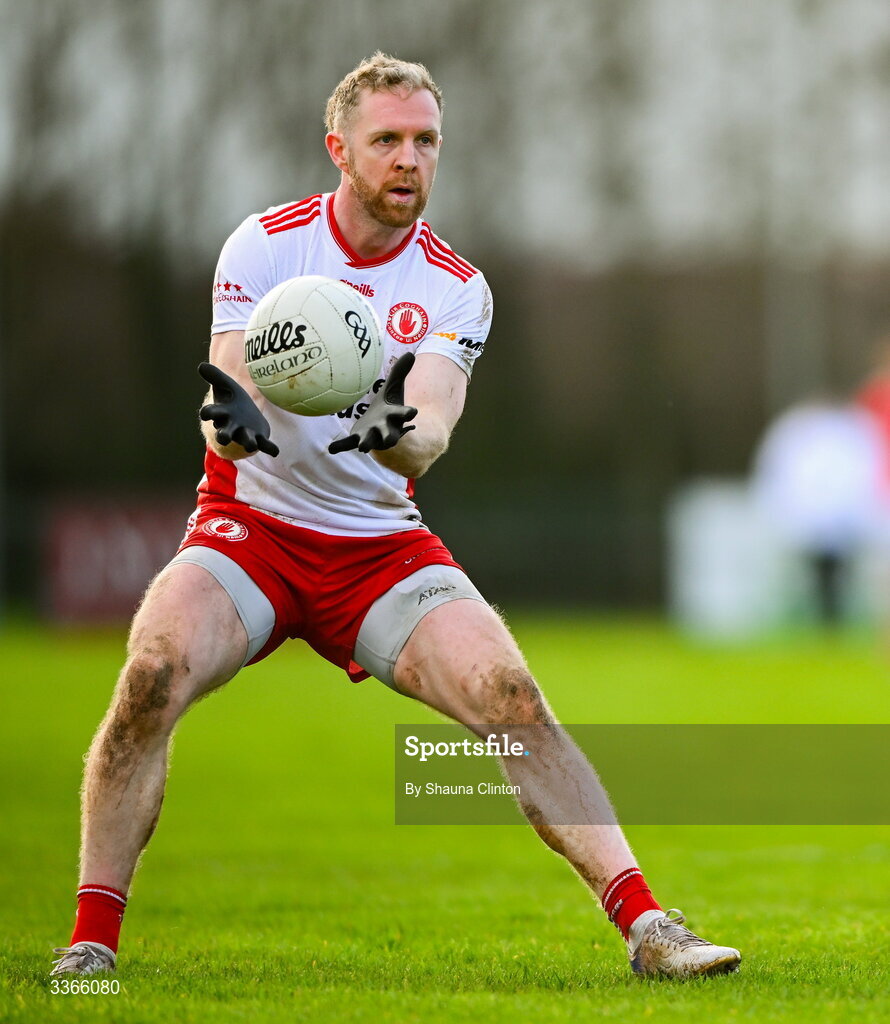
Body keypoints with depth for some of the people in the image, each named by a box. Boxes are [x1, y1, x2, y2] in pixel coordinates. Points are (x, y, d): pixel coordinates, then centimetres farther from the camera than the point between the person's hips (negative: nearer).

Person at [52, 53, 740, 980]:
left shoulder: (455, 289, -1)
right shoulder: (265, 244, -6)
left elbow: (428, 440, -16)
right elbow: (227, 406, -15)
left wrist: (395, 434, -41)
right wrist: (234, 421, -40)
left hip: (382, 544, 2)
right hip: (252, 524, -2)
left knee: (510, 696, -19)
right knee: (151, 674, -28)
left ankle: (644, 925, -14)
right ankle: (91, 940, -18)